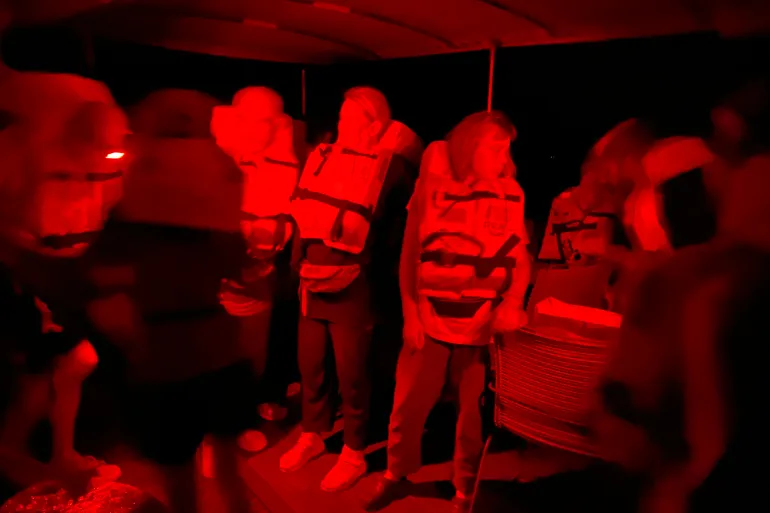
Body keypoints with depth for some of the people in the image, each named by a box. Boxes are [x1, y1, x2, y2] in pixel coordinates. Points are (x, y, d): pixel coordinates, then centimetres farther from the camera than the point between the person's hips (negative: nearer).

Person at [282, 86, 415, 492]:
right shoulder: (320, 157, 5)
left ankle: (354, 455, 29)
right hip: (311, 283, 5)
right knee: (310, 367, 18)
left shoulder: (388, 167, -9)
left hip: (350, 288, -5)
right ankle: (311, 437, 40)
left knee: (351, 375, 9)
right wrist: (303, 261, 12)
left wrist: (373, 250, 3)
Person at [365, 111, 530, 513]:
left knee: (474, 412, 9)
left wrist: (513, 302, -14)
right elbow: (410, 253, 4)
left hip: (482, 326, 0)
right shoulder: (432, 187, 0)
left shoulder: (510, 196, 0)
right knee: (408, 406, 9)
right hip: (430, 321, 1)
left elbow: (520, 257, 3)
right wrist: (410, 311, 0)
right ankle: (396, 474, 35)